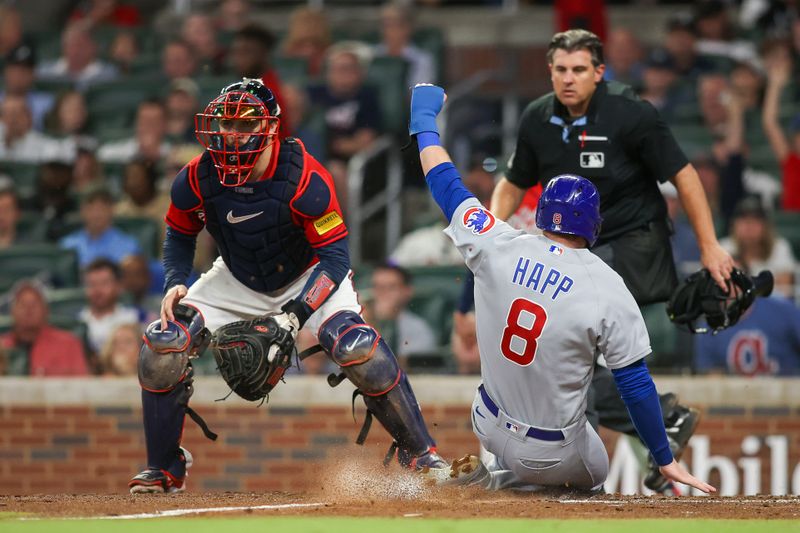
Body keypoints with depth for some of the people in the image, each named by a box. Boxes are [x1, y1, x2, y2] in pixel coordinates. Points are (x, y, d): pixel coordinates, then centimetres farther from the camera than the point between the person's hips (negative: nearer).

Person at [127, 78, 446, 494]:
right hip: (238, 282, 3)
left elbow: (335, 257, -29)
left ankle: (419, 449, -9)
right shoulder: (198, 179, -18)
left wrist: (296, 314, -40)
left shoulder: (304, 179, -30)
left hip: (307, 279, -3)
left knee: (357, 349, -29)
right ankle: (164, 469, 4)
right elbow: (180, 235, 4)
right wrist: (175, 283, -14)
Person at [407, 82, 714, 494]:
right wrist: (665, 461, -5)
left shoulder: (499, 247, -12)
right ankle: (494, 478, 2)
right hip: (552, 453, -5)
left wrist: (424, 120, 20)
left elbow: (446, 184, 3)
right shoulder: (608, 290, -20)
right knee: (593, 476, 28)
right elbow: (635, 385, -16)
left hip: (491, 427, 5)